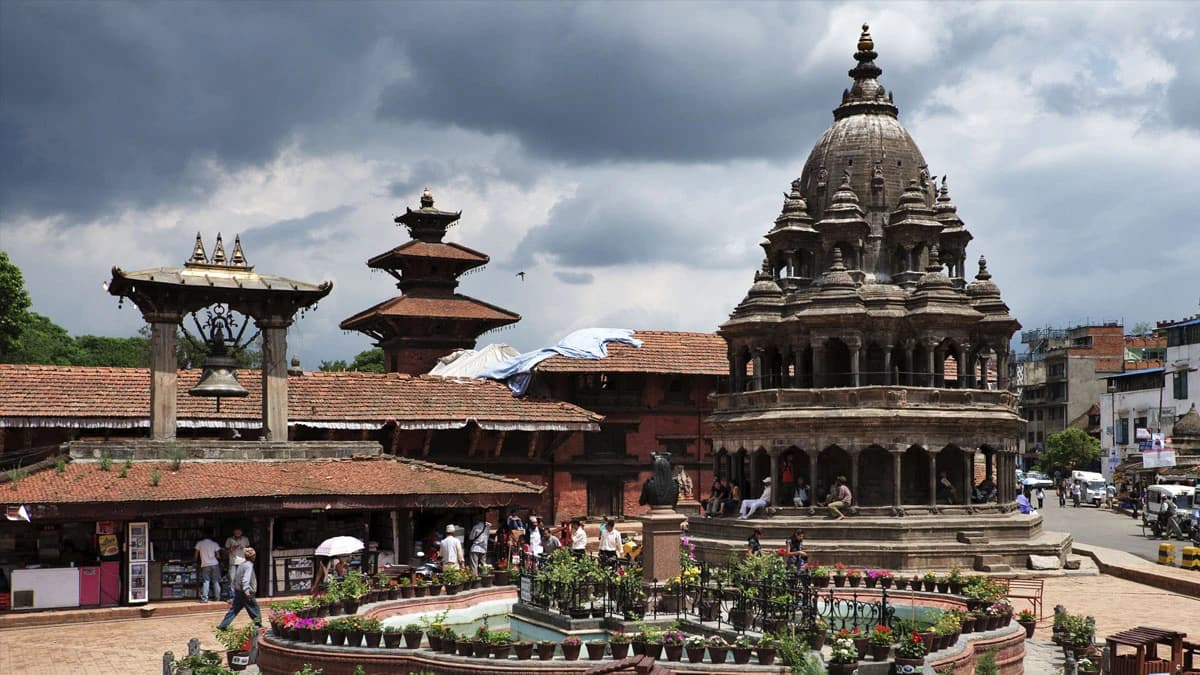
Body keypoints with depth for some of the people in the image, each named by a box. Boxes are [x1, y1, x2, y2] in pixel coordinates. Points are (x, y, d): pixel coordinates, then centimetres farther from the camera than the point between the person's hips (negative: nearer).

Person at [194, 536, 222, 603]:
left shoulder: (199, 543, 6)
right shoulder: (215, 544, 7)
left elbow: (196, 554, 12)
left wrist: (197, 562, 30)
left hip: (205, 565, -1)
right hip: (215, 564, 1)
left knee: (206, 582, -3)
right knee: (216, 582, 9)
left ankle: (204, 598, -13)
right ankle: (217, 597, 12)